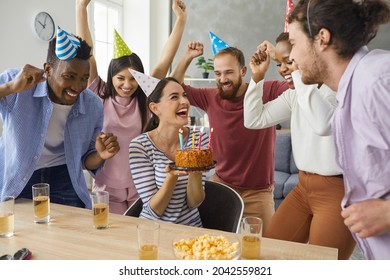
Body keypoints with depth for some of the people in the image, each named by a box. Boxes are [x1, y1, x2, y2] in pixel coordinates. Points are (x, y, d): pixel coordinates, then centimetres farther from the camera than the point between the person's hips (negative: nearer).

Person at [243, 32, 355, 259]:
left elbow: (324, 124, -37)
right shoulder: (294, 95, 7)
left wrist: (299, 71, -32)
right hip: (304, 187, 7)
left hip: (339, 191, -7)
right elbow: (253, 120, 8)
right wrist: (258, 76, -1)